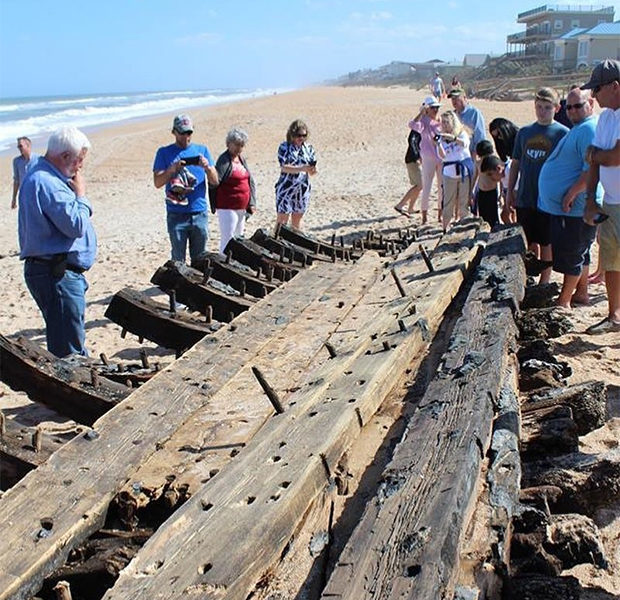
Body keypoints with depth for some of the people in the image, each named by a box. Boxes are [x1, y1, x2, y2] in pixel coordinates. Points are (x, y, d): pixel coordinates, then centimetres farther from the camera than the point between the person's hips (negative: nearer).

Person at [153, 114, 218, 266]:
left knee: (200, 259, 7)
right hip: (176, 215, -2)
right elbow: (157, 182, -3)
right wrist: (173, 169, -20)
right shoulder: (164, 152, 5)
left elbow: (215, 181, 6)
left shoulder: (202, 150, 11)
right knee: (178, 260, 0)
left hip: (199, 212, 2)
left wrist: (207, 167, -14)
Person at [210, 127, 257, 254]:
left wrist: (252, 203, 8)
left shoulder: (241, 159, 12)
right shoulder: (224, 160, -12)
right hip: (227, 209, -8)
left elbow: (250, 182, 14)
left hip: (242, 208, 9)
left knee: (239, 239, 17)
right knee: (227, 240, -7)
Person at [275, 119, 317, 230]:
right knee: (282, 219, -3)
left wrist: (313, 170, -20)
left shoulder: (308, 148, 7)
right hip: (286, 188, -4)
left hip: (303, 189, 4)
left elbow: (312, 172, 5)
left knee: (297, 219, 12)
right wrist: (302, 168, -30)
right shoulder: (284, 147, -5)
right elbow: (284, 167, -17)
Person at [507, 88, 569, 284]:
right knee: (529, 242, 12)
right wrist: (510, 191, 12)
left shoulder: (562, 133, -4)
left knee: (546, 243, 5)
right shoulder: (524, 132, 8)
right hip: (525, 198, 4)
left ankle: (544, 282, 17)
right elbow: (515, 163, 14)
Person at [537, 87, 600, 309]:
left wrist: (572, 194, -25)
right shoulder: (577, 129, 18)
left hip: (575, 207, -11)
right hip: (562, 206, 11)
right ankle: (581, 294, 30)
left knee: (571, 255, -3)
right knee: (579, 253, 19)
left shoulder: (590, 129, -16)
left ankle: (563, 302, 5)